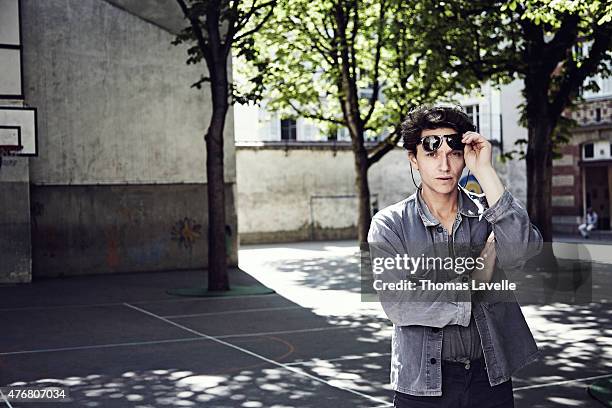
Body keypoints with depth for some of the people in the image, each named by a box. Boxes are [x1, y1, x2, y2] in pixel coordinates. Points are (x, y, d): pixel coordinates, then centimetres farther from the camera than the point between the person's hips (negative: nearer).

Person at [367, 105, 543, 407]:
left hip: (491, 377, 2)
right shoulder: (389, 224, -6)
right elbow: (397, 304, -17)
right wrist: (474, 283, -12)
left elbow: (523, 251, -20)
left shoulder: (486, 212, 1)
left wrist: (485, 172, -19)